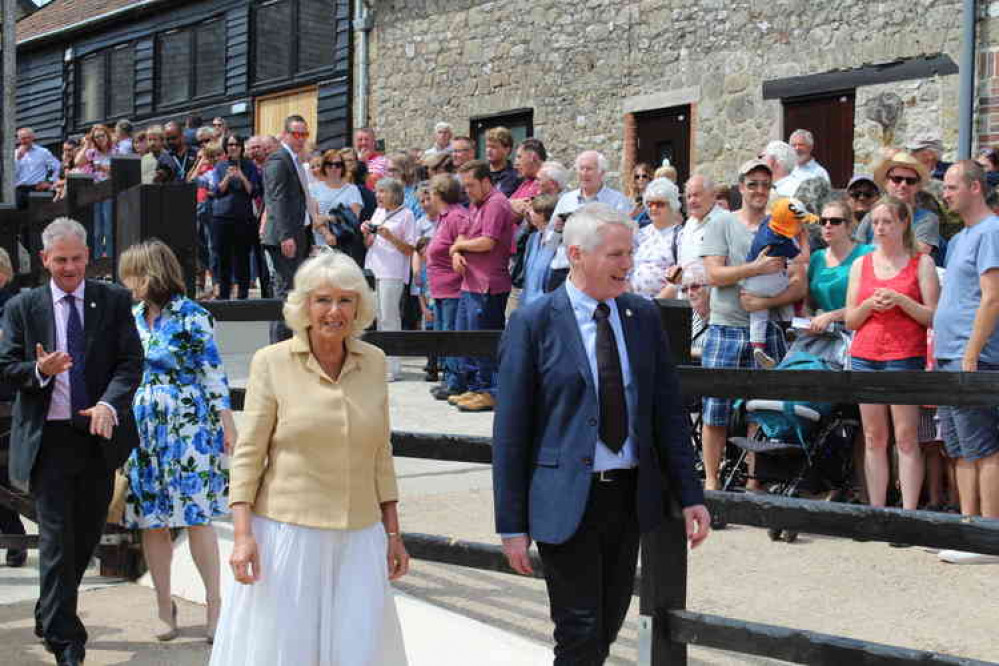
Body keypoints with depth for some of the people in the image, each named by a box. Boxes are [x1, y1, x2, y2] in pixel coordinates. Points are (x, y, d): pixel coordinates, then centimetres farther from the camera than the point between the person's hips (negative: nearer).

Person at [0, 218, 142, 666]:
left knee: (87, 535, 14)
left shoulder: (114, 301, 3)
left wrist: (109, 404, -20)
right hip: (48, 439, -2)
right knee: (57, 539, -4)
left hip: (99, 435, 2)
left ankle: (50, 616, 36)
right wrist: (40, 371, -20)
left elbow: (131, 361, -3)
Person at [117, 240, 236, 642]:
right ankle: (164, 606, 16)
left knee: (196, 517, -5)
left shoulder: (190, 316, -8)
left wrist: (227, 424, -12)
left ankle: (215, 605, 3)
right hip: (142, 426, 6)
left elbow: (214, 371, -8)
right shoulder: (133, 317, 10)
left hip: (188, 427, -6)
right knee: (151, 520, 6)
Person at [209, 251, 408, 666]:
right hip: (287, 533, -3)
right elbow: (248, 454, -4)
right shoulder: (272, 362, -4)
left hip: (358, 538, 3)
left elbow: (380, 454, 12)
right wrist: (242, 534, -12)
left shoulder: (373, 362, 6)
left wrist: (393, 532, 11)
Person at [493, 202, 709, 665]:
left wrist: (690, 496, 4)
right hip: (566, 500, -5)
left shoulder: (643, 316, 5)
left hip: (632, 496, 5)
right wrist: (512, 524, -9)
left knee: (609, 626, 14)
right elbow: (510, 430, -7)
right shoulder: (533, 323, -9)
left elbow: (668, 412, 9)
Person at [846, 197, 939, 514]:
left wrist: (900, 300, -15)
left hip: (906, 356, -4)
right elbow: (850, 320, 12)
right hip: (865, 355, 4)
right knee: (873, 438, 4)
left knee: (906, 438, -7)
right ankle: (875, 511, 7)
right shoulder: (861, 264, 14)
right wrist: (870, 304, -8)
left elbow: (933, 316, -2)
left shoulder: (921, 262, 4)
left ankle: (909, 512, -6)